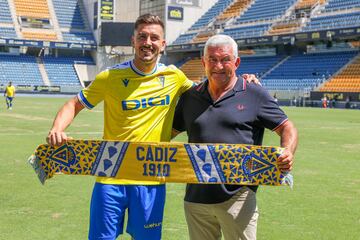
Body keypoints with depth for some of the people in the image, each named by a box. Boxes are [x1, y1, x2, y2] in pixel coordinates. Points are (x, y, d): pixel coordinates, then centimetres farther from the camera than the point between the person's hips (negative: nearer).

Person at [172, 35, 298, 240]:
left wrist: (288, 153, -19)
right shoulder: (190, 97, 13)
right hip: (196, 198, 4)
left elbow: (287, 128, 1)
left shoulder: (255, 94, 1)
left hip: (237, 197, -4)